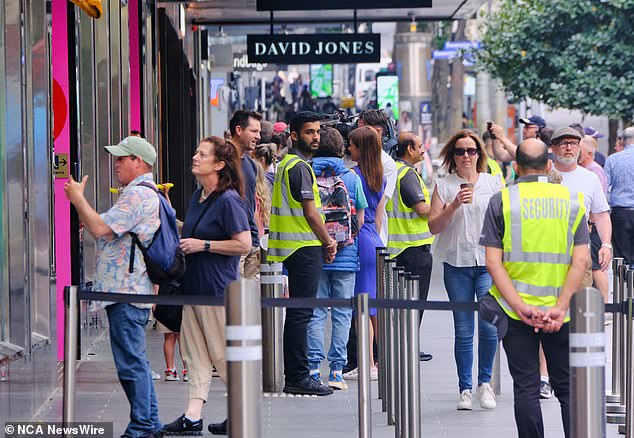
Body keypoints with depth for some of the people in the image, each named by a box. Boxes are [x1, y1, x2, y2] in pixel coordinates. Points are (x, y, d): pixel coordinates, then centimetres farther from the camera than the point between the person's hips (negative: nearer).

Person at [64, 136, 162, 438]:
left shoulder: (137, 195, -14)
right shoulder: (142, 194, 22)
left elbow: (100, 228, -21)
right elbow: (109, 230, 22)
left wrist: (78, 198, -8)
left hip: (126, 293, -11)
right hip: (132, 290, 11)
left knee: (130, 363, -8)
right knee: (136, 361, 14)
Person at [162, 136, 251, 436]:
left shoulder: (228, 200, -14)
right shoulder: (197, 197, 12)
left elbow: (244, 244, -19)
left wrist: (203, 245, -17)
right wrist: (183, 243, 9)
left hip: (217, 288, -9)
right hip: (193, 285, 9)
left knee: (223, 354, 0)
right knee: (195, 353, 6)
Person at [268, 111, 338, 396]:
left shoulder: (286, 164, 17)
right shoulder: (300, 167, -13)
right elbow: (310, 212, -15)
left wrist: (323, 244, 16)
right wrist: (328, 242, -3)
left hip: (294, 249, 10)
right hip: (304, 248, -10)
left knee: (298, 313, 12)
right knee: (301, 313, -8)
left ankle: (295, 376, 16)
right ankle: (297, 378, -7)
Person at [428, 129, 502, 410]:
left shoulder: (494, 183, 8)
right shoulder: (444, 186, 6)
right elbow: (433, 226, 2)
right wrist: (454, 206, -13)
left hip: (489, 262, 0)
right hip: (456, 263, 0)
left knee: (489, 325, -12)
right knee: (463, 330, 2)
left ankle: (485, 382, 8)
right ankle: (465, 389, 10)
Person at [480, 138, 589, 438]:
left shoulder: (501, 201, -2)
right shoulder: (572, 200, 1)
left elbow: (493, 261, -9)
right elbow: (581, 260, -6)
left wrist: (520, 306, -13)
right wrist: (560, 308, -11)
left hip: (515, 311, -1)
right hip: (560, 311, 1)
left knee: (526, 388, 4)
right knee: (567, 388, 10)